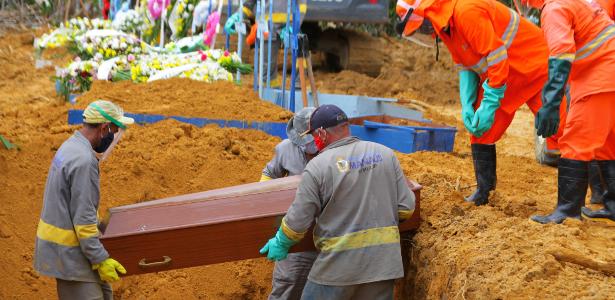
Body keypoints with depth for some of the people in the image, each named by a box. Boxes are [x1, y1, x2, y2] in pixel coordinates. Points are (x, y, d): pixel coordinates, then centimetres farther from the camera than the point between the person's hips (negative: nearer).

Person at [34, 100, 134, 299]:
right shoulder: (84, 160, -24)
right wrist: (101, 260, -19)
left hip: (60, 241, 10)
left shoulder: (70, 146, 8)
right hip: (67, 251, -10)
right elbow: (83, 218, -24)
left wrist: (98, 226, 27)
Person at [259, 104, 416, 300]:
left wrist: (281, 243, 12)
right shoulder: (385, 154, 3)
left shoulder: (318, 166, -9)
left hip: (340, 263, -4)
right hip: (383, 261, 4)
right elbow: (406, 207, 3)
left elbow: (298, 219, -6)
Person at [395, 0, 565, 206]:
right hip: (499, 76, 9)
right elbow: (465, 67, 10)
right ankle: (483, 192, 16)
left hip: (534, 68, -9)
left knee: (557, 132, -9)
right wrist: (467, 106, -3)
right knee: (480, 132, 5)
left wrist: (488, 106, -25)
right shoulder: (443, 26, 3)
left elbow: (496, 59, -29)